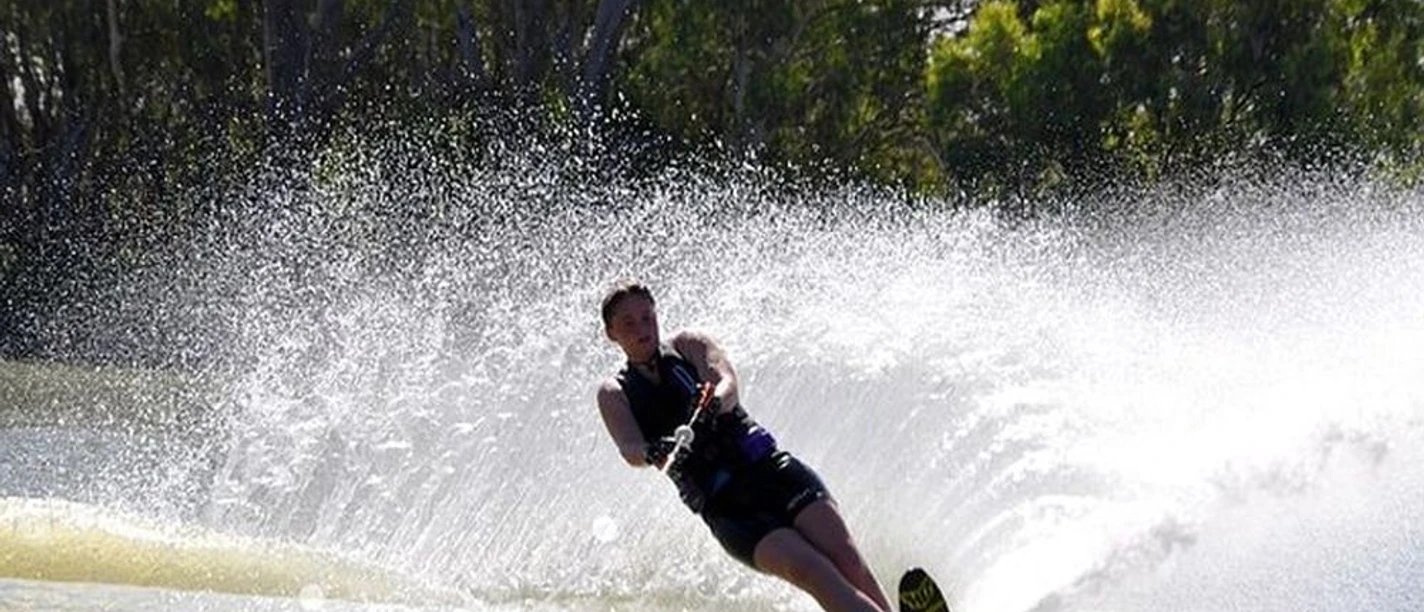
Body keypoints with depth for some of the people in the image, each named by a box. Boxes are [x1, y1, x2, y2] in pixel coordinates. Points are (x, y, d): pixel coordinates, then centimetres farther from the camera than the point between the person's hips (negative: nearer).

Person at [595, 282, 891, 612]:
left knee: (847, 561, -16)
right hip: (724, 505, -2)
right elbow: (630, 449, -7)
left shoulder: (689, 346, 15)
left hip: (768, 465, 2)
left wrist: (712, 406, -30)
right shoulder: (615, 394, 12)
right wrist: (656, 454, -32)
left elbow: (728, 384, -6)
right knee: (814, 573, -22)